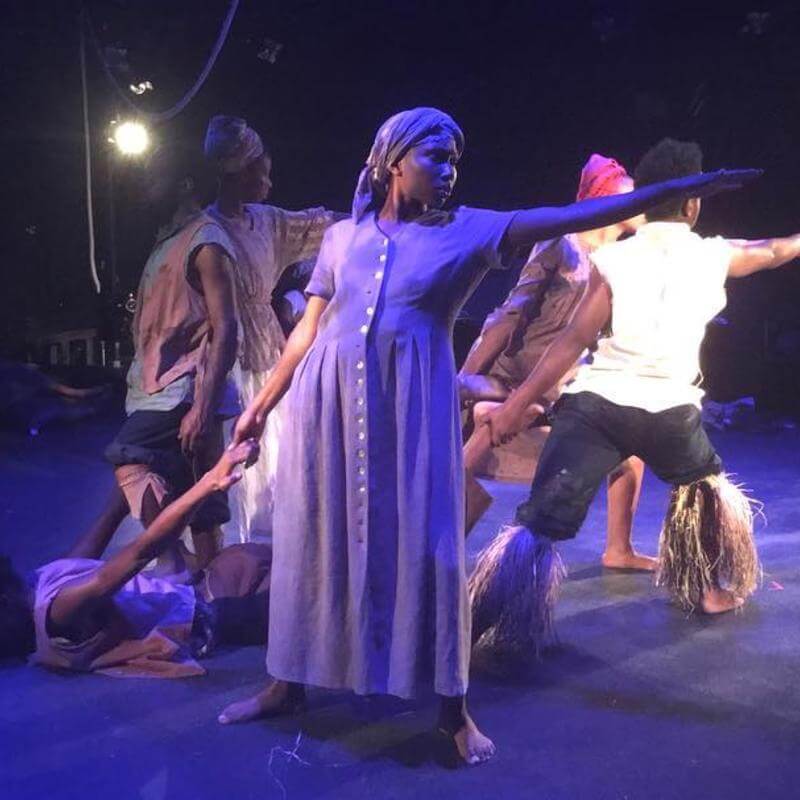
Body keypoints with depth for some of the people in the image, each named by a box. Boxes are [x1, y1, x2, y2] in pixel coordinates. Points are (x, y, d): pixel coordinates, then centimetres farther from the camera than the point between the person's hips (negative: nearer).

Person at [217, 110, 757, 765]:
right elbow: (308, 329, 12)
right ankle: (287, 685, 24)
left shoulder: (468, 232, 2)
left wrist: (681, 188, -10)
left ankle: (453, 707, 14)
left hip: (413, 408, -2)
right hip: (329, 401, 2)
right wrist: (261, 404, 14)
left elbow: (576, 217, -5)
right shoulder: (343, 236, 7)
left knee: (425, 548, 0)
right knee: (314, 541, 9)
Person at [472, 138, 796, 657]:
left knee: (540, 520, -2)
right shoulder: (715, 256, 8)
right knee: (707, 486, 32)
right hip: (669, 410, 1)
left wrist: (517, 404, -1)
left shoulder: (614, 258, 3)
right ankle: (713, 589, 43)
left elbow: (575, 340, -3)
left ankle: (476, 625, -6)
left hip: (595, 402, -1)